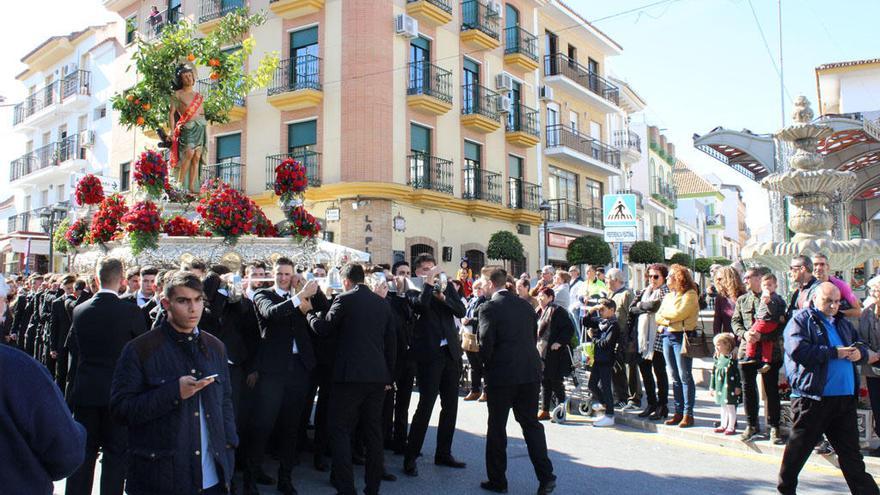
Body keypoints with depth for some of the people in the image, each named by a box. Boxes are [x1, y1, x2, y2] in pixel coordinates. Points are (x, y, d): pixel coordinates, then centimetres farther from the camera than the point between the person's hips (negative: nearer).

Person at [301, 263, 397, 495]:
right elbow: (392, 341, 12)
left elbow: (322, 328, -1)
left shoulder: (344, 300, -6)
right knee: (373, 431, 12)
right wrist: (389, 376, 19)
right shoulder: (382, 302, 10)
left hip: (350, 375, -5)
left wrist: (308, 311, 18)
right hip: (378, 376, 5)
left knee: (341, 431, 3)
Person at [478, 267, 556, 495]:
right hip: (530, 371, 5)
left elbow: (486, 343, -15)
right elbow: (534, 335, 11)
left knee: (497, 427, 8)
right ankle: (546, 476, 9)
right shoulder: (525, 305, 8)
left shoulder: (489, 308, -10)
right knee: (531, 423, 14)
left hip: (502, 374, -5)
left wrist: (487, 365, 3)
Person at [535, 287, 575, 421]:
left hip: (554, 354, -8)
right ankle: (545, 410, 17)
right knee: (545, 382, 11)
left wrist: (559, 342, -20)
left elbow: (569, 328, -16)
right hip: (541, 352, 8)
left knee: (556, 382, -2)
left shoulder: (558, 311, -11)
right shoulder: (539, 312, 15)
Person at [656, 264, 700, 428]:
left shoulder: (690, 295, -5)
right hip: (667, 336, 7)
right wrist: (666, 323, -7)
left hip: (682, 336, -7)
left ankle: (688, 414, -1)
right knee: (675, 377, 9)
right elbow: (658, 317, 13)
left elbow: (679, 314, -15)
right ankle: (678, 412, 14)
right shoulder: (668, 296, 19)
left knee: (685, 376, -5)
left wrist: (664, 315, 1)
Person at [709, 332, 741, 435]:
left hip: (730, 387, -7)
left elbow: (738, 373, -11)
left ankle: (731, 427, 10)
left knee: (730, 406, 1)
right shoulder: (718, 358, 7)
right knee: (723, 406, 16)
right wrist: (712, 387, 15)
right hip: (720, 387, 7)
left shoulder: (733, 357, -13)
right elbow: (713, 372, 13)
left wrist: (738, 387, -11)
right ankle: (723, 425, 26)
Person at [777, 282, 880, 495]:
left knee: (851, 453, 11)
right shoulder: (801, 320, -4)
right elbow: (798, 351, -18)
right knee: (799, 447, 7)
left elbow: (862, 347, 23)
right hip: (812, 397, -6)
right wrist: (835, 352, -16)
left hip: (846, 397, 6)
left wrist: (860, 353, -1)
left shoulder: (843, 324, 18)